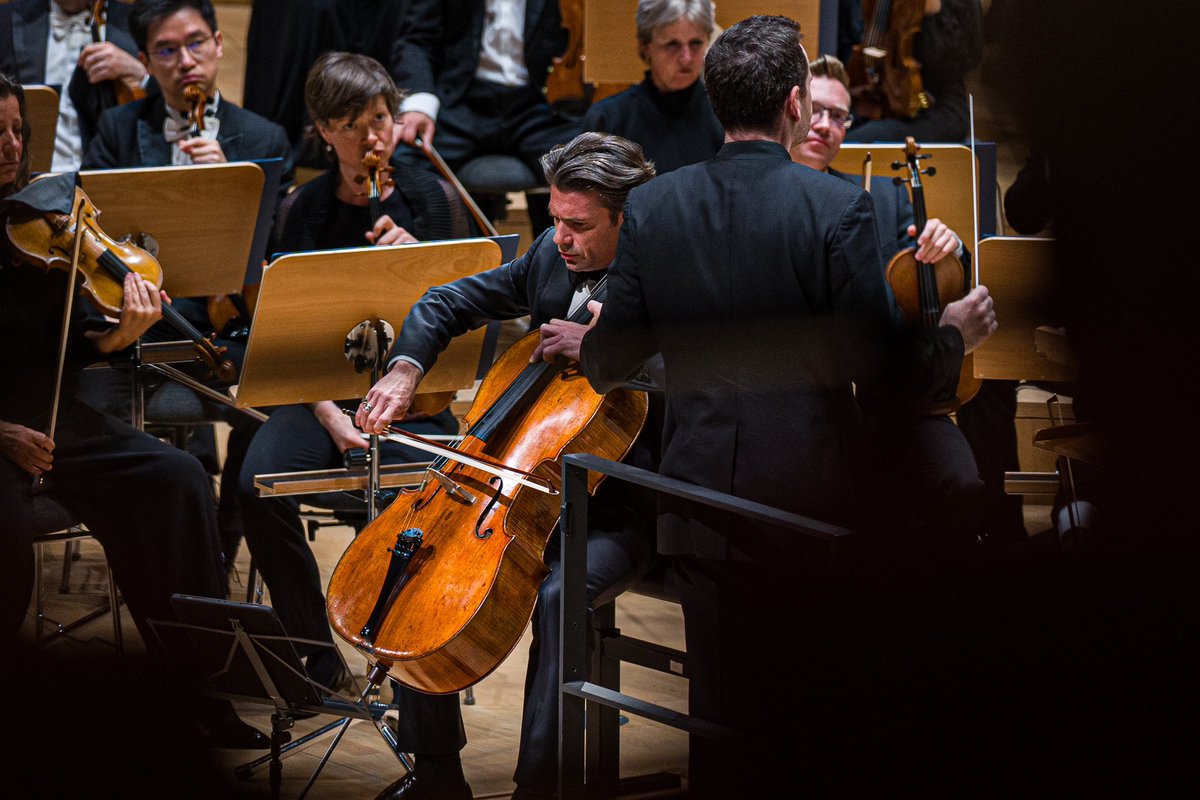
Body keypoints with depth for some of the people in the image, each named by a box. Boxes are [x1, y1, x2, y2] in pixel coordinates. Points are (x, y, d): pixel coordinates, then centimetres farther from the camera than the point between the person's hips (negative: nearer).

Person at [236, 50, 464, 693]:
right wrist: (330, 417, -16)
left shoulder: (430, 199, 2)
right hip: (323, 391, 1)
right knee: (260, 485, -27)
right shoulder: (303, 210, 4)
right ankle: (317, 656, -9)